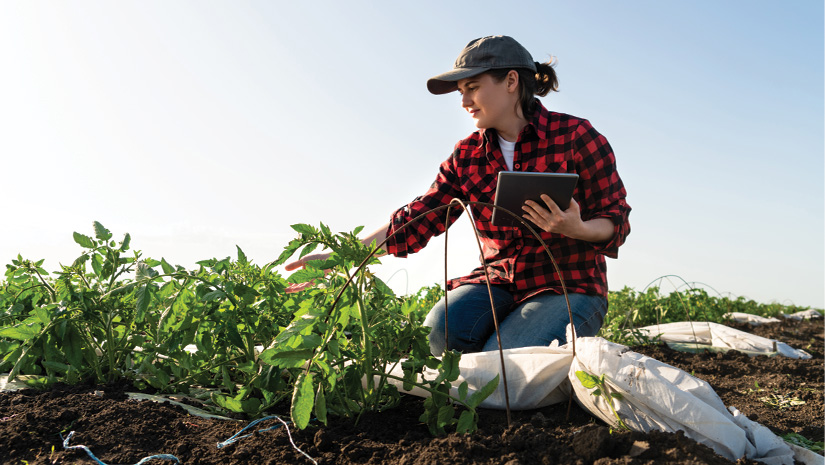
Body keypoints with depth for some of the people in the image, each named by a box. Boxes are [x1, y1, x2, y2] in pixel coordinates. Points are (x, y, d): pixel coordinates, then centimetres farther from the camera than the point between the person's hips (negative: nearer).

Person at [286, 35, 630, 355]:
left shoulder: (574, 135, -6)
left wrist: (577, 228, -27)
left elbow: (615, 220, -3)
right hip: (498, 281, 4)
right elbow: (418, 220, 1)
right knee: (439, 327, -27)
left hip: (570, 287, -3)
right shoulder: (468, 156, 7)